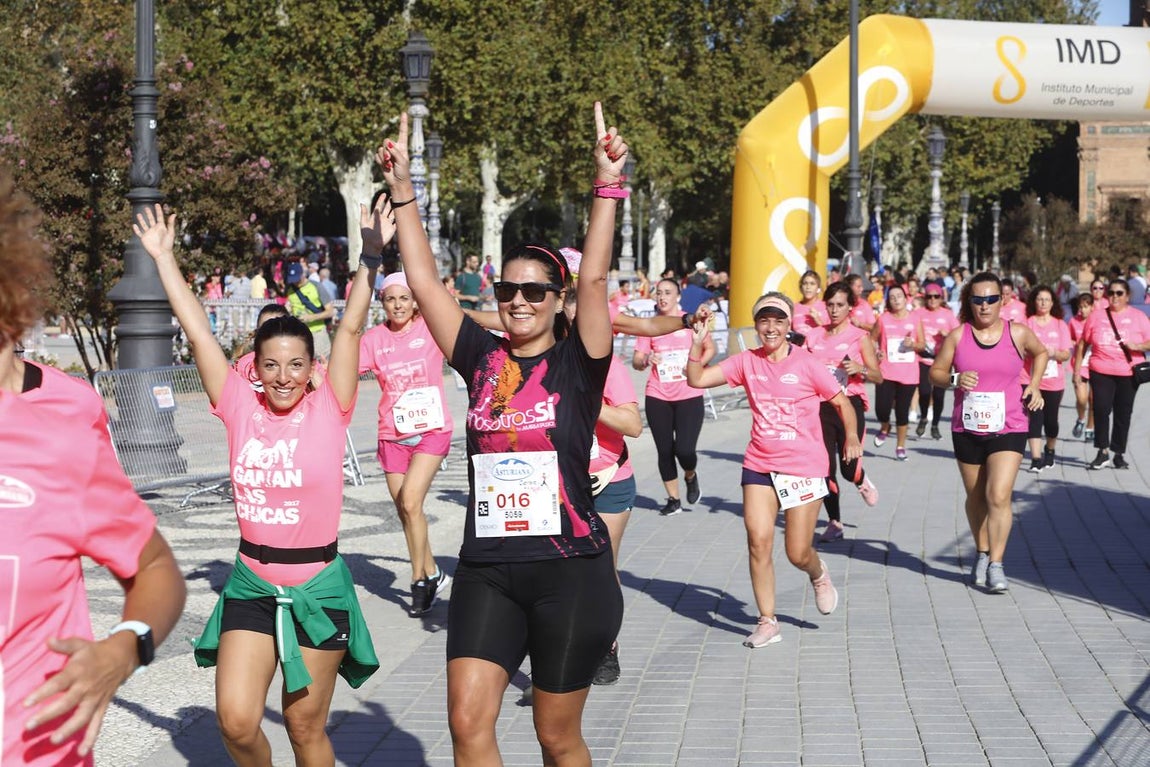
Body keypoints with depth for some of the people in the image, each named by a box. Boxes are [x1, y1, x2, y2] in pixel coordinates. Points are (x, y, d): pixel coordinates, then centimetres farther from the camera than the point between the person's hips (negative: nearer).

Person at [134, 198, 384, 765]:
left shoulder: (328, 411, -6)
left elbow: (350, 329, -13)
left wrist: (372, 256, -18)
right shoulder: (241, 410, -1)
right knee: (236, 722, -5)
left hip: (317, 585, -2)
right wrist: (163, 259, 2)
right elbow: (198, 333, 0)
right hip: (251, 583, 2)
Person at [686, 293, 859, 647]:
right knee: (758, 541, -7)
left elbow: (842, 401, 0)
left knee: (798, 554, 0)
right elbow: (697, 380, -1)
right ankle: (767, 621, 6)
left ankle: (819, 575, 38)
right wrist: (697, 347, -15)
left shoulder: (806, 364, -8)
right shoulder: (747, 362, 1)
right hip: (759, 467, 3)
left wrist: (851, 437, -9)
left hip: (804, 469, -3)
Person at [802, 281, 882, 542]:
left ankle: (862, 481, 31)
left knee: (849, 467, -7)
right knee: (825, 468, 0)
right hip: (821, 406, 3)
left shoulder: (859, 337, -1)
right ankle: (834, 523, 13)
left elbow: (878, 376, -1)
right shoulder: (814, 336, 9)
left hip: (850, 405, -3)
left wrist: (860, 369, -19)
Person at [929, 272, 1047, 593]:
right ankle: (982, 555, 32)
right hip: (967, 430, 2)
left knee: (999, 496, -15)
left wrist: (1034, 385, 7)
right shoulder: (957, 335, -1)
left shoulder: (1018, 333, -2)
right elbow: (935, 372, 4)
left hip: (1009, 428, -2)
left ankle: (996, 564, -9)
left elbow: (1041, 353, 19)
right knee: (975, 497, 13)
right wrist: (955, 379, -16)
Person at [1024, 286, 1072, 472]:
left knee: (1051, 419, 9)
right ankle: (1036, 459, -13)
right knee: (1035, 418, -12)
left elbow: (1067, 354, 4)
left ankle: (1050, 450, 34)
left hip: (1054, 381, 2)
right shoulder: (1027, 323, 1)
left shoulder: (1060, 325, 6)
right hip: (1031, 379, -2)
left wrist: (1054, 353, -17)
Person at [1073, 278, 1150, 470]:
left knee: (1123, 413, 4)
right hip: (1101, 372, 0)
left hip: (1128, 373, 0)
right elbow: (1082, 344, 12)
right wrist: (1077, 370, 8)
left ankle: (1119, 454, 15)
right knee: (1101, 409, -13)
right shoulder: (1096, 316, 8)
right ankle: (1103, 453, -4)